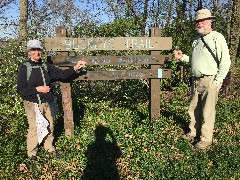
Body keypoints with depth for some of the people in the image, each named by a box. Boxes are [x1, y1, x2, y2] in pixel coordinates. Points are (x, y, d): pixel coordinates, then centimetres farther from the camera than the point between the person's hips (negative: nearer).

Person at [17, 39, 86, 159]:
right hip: (32, 104, -4)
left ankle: (49, 147, 35)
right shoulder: (24, 68, -7)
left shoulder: (46, 66, 4)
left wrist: (75, 69, -15)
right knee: (34, 128, -1)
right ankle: (31, 153, 20)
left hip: (46, 103, 4)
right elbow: (20, 89, -10)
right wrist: (37, 89, -18)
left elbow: (61, 74, -1)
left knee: (49, 126, 13)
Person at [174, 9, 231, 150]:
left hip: (210, 81, -7)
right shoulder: (197, 40, 16)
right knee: (193, 110, 14)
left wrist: (218, 81, -14)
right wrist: (182, 57, 9)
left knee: (207, 112, -1)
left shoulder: (217, 38, -7)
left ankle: (206, 139, 11)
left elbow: (225, 61, -12)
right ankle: (194, 133, 29)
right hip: (196, 80, 7)